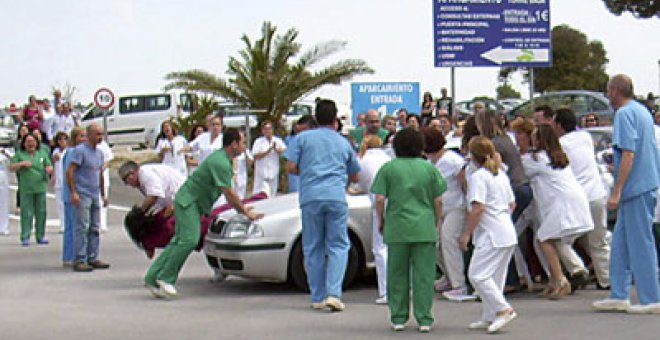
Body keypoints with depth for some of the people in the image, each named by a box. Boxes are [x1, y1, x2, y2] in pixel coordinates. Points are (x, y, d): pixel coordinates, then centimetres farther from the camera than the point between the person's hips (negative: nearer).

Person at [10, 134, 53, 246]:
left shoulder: (42, 153, 13)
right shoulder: (19, 154, 5)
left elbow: (49, 166, 13)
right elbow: (11, 167, 2)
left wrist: (49, 168, -11)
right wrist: (21, 163, -14)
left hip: (40, 187, 3)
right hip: (26, 189, -3)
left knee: (41, 213, 6)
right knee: (26, 213, -4)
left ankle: (40, 236, 15)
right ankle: (25, 238, -1)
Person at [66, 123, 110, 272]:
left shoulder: (99, 152, 16)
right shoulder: (79, 150, -8)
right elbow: (69, 172, -13)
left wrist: (103, 194, 21)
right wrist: (73, 192, -18)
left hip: (95, 196, 8)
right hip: (82, 195, -8)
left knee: (95, 228, 8)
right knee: (83, 227, -10)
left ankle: (93, 258, 14)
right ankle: (80, 260, -8)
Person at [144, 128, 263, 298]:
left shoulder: (222, 158, 13)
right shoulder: (220, 162, -21)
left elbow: (228, 192, 21)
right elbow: (229, 192, -21)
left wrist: (240, 209, 19)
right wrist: (246, 212, -14)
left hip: (192, 202, 11)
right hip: (188, 200, -11)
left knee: (179, 241, 7)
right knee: (189, 239, -19)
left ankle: (153, 278, 7)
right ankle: (165, 277, -13)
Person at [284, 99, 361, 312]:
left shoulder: (303, 138, 10)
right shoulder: (343, 142, 17)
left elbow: (291, 167, 3)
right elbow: (354, 177, 23)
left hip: (311, 197, 0)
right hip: (336, 197, 1)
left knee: (313, 248, 8)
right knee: (338, 245, 5)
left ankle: (318, 298, 10)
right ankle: (333, 293, -11)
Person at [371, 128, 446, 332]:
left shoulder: (388, 168, 1)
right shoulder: (429, 168, 4)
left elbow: (380, 199, -4)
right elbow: (438, 201, 2)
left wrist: (381, 221, 9)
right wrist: (436, 222, 16)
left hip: (396, 229, 0)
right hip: (425, 229, 0)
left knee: (397, 275, 9)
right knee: (423, 275, 4)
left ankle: (398, 318, 13)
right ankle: (424, 319, 5)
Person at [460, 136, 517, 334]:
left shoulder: (478, 177, -11)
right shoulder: (501, 174, 16)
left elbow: (478, 208, -19)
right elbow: (512, 204, 20)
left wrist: (466, 233, -13)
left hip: (491, 235, -9)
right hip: (508, 234, 9)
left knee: (477, 274, -9)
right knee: (494, 277, 13)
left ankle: (503, 309, -15)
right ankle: (489, 318, 16)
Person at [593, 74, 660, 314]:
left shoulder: (624, 114, -13)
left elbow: (628, 154, -20)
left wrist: (616, 192, -20)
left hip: (636, 187, -10)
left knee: (641, 244, -3)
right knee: (621, 242, 13)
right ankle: (619, 296, 16)